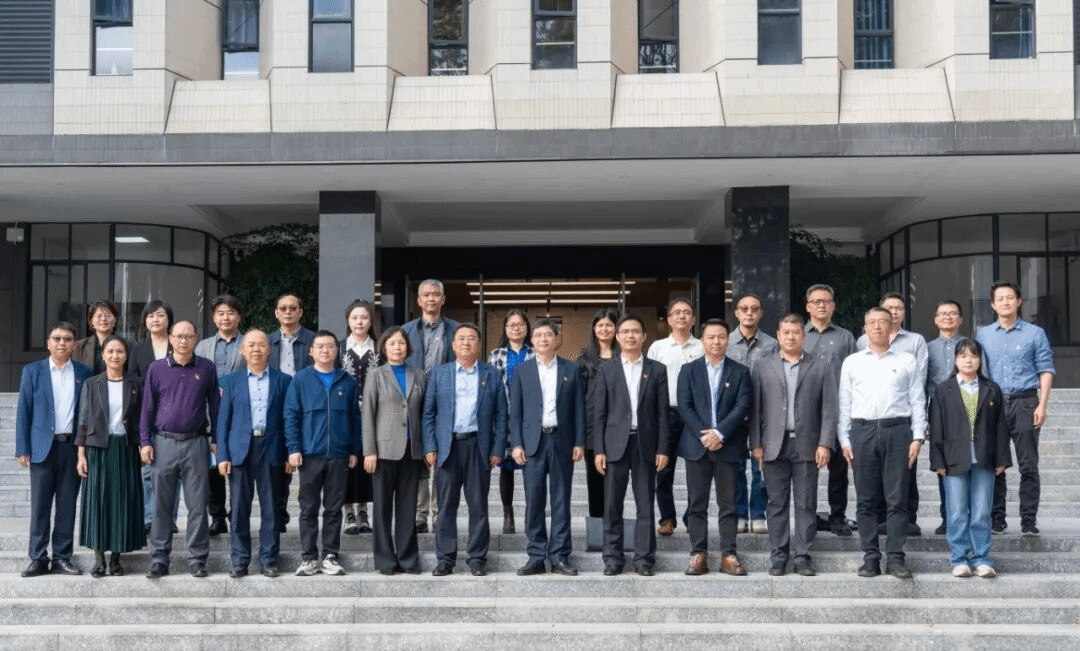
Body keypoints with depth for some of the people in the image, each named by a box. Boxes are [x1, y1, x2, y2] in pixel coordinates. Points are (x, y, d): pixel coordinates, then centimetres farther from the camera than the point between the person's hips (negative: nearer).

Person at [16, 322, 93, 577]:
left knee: (67, 505, 5)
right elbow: (23, 411, 2)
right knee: (40, 505, 1)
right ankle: (38, 559, 8)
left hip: (73, 447, 1)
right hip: (43, 447, -1)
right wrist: (22, 449, -4)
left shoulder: (84, 373, 7)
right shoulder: (33, 371, 4)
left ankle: (62, 558, 12)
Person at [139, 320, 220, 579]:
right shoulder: (157, 369, 6)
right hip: (164, 443, 0)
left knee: (197, 505, 1)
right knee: (161, 505, 5)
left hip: (196, 444, 0)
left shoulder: (207, 368, 6)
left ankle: (197, 560, 9)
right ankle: (159, 559, 12)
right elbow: (147, 407, 8)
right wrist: (145, 442, 1)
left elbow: (214, 404, 10)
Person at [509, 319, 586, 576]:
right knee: (534, 502, 0)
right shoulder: (522, 371, 8)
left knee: (561, 500, 2)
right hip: (533, 441, 0)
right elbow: (515, 411, 5)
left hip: (562, 440, 0)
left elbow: (579, 408, 6)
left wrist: (580, 442, -1)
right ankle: (536, 557, 7)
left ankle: (559, 557, 8)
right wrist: (516, 444, -3)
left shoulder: (571, 370, 8)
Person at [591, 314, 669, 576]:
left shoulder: (657, 370, 7)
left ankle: (644, 559, 9)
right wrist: (598, 450, -4)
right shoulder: (606, 370, 7)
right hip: (615, 443, 0)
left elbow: (662, 413, 5)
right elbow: (599, 413, 4)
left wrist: (662, 449, -2)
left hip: (646, 444, 0)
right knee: (612, 505, 2)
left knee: (645, 505, 3)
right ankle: (613, 558, 9)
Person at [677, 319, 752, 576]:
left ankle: (728, 556, 7)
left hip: (728, 446, 0)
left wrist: (719, 433, -15)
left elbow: (742, 407, -4)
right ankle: (698, 555, 6)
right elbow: (684, 406, -1)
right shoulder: (689, 370, 8)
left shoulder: (740, 372, 7)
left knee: (728, 504, 3)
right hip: (696, 446, 0)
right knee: (696, 504, 2)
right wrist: (703, 435, -12)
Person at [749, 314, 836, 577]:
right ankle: (778, 557, 9)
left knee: (806, 504, 2)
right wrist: (756, 444, -2)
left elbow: (828, 409, 3)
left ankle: (803, 557, 8)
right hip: (774, 445, 0)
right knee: (777, 503, 3)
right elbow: (755, 408, 5)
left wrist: (825, 444, -6)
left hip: (806, 445, 0)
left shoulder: (820, 368, 7)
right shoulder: (762, 367, 9)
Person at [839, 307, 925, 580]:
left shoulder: (907, 361, 10)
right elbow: (844, 403, 11)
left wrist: (917, 437, -1)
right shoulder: (852, 362, 12)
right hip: (862, 431, 1)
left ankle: (895, 558, 2)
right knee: (866, 500, 3)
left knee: (897, 499, -2)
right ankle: (870, 557, 8)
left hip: (897, 430, -1)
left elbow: (917, 401, 7)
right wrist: (844, 439, 4)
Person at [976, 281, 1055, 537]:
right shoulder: (983, 335, 12)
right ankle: (997, 519, 11)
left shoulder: (1035, 333, 5)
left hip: (1025, 402, -2)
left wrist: (1042, 405, -9)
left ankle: (1029, 520, 2)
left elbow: (1046, 371, 1)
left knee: (1028, 465, -2)